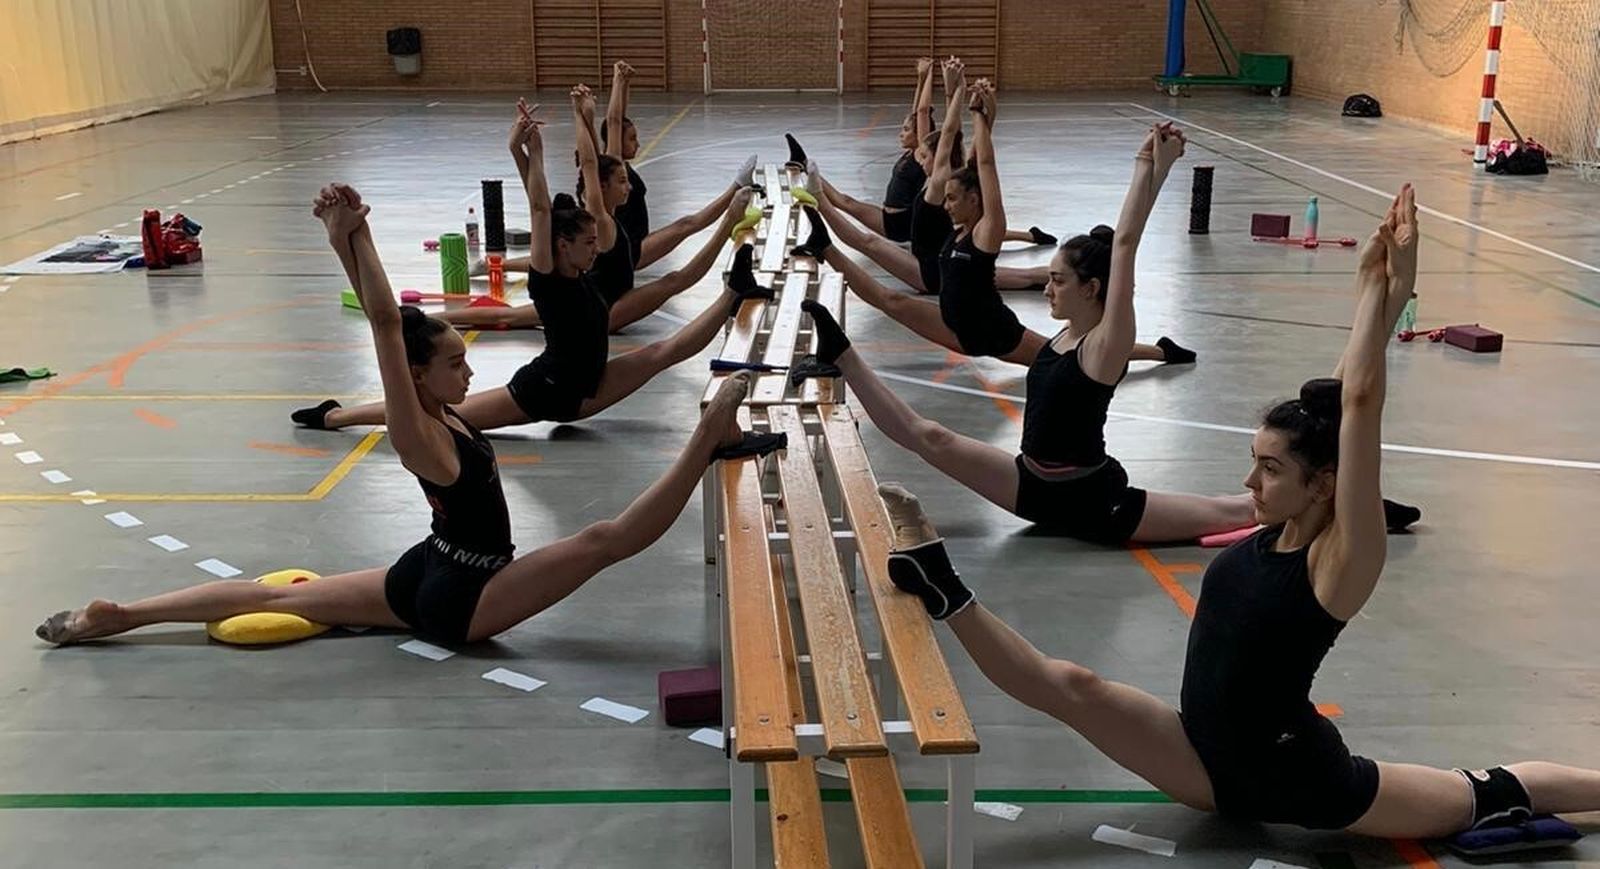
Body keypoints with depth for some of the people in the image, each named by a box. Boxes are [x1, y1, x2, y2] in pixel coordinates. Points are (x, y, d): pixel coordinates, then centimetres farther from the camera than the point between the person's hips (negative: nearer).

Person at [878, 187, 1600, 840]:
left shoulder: (1340, 561, -21)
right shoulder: (1272, 532, -4)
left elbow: (1358, 404, -31)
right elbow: (1334, 402, -5)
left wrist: (1388, 292, -29)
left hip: (1291, 775, -5)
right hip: (1210, 761, 5)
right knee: (1073, 686, -16)